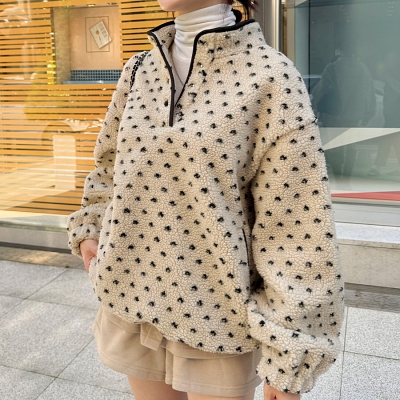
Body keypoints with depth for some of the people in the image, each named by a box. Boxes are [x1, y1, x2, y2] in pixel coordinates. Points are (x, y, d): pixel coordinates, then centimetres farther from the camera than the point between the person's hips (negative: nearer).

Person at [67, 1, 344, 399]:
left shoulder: (270, 77, -13)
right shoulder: (138, 71, 4)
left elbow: (296, 227, -15)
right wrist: (89, 227, 11)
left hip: (216, 316, -4)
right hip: (131, 299, 5)